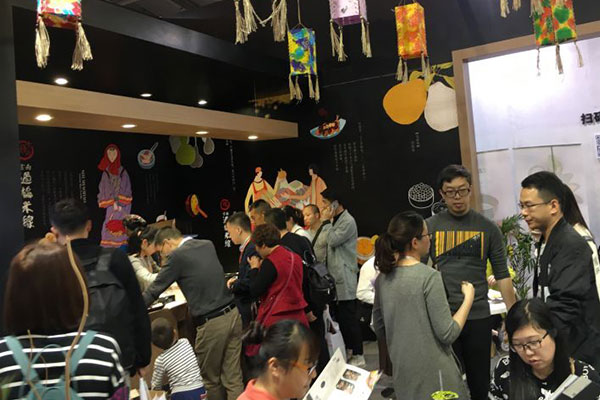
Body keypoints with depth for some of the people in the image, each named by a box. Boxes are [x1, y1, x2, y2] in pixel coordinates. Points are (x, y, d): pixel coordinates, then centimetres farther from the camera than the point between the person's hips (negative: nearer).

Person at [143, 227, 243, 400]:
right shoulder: (208, 245, 11)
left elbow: (155, 289, -1)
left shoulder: (177, 256, -9)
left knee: (211, 379, 15)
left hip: (212, 323, -6)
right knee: (233, 377, 12)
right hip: (232, 313, 7)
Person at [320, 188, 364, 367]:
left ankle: (358, 355, 6)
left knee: (348, 317, -4)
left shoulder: (348, 221, -13)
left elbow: (332, 240, -19)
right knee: (339, 316, 14)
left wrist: (325, 221, -11)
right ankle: (347, 351, 25)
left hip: (345, 277, -9)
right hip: (334, 276, 9)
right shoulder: (334, 221, 15)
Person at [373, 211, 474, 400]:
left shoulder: (382, 278, -1)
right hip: (432, 372, -6)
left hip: (402, 370, 6)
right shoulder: (429, 276, -20)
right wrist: (468, 297, -7)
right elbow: (448, 334, -17)